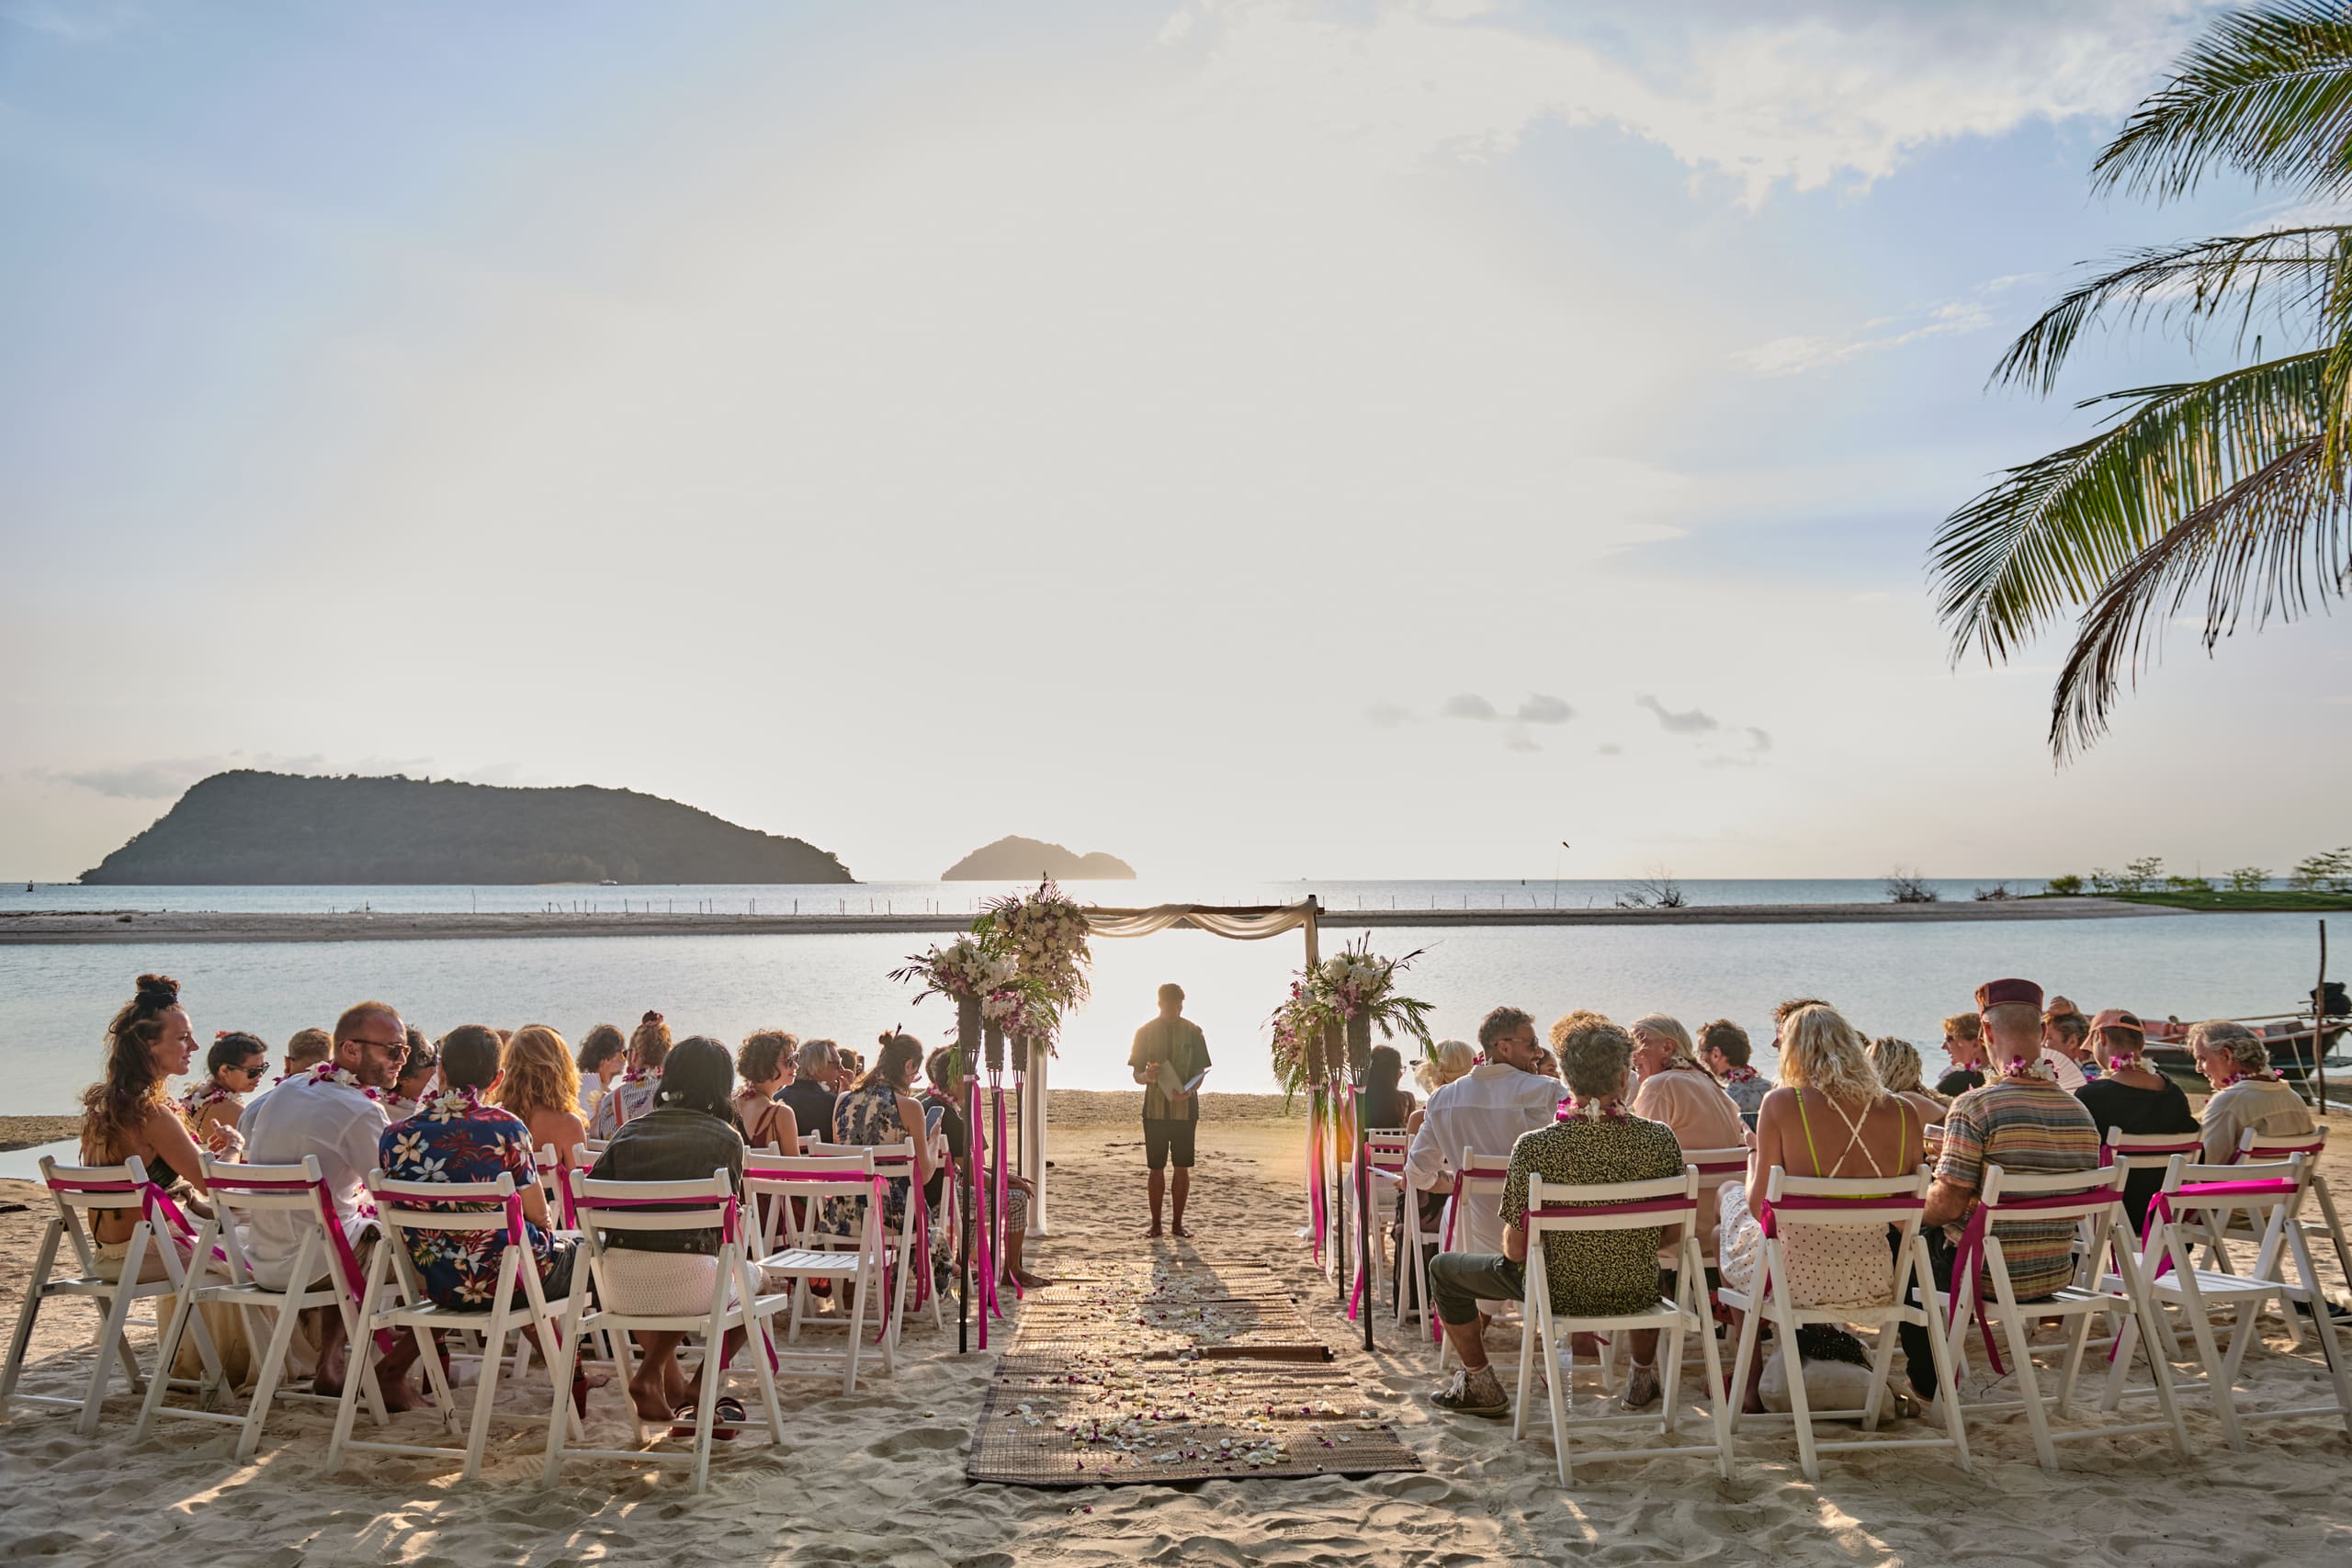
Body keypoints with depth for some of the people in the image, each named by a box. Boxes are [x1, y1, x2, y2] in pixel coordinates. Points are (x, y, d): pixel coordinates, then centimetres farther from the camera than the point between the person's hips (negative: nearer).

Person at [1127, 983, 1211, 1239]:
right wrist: (1147, 1076, -20)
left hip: (1185, 1109, 0)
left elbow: (1200, 1071, 4)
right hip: (1155, 1109, 0)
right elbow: (1136, 1074, 5)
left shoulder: (1193, 1032, 4)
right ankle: (1155, 1224, 10)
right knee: (1156, 1168, 2)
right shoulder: (1145, 1032, 4)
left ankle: (1177, 1223, 12)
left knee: (1182, 1168, 3)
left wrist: (1189, 1091, -17)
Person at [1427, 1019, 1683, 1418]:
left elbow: (1516, 1250, -15)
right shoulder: (1660, 1138, -14)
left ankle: (1481, 1387, 29)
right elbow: (1671, 1233, -2)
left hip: (1560, 1294, -3)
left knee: (1443, 1268, 22)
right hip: (1638, 1295, 3)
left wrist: (1507, 1231, 8)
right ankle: (1642, 1376, 54)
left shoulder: (1535, 1146, -21)